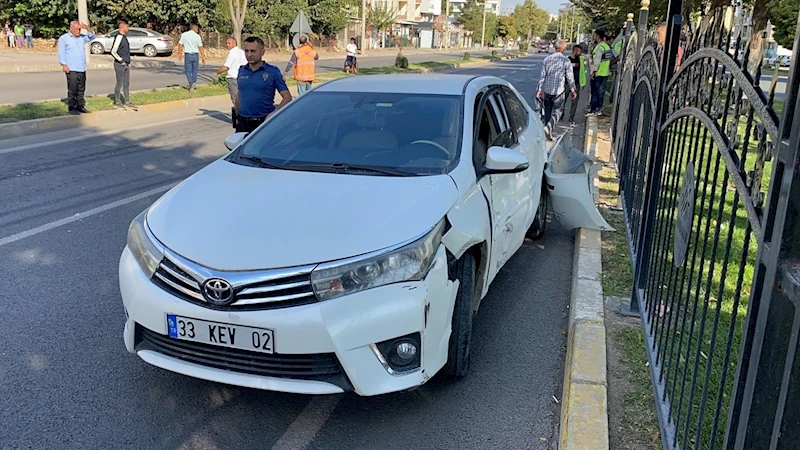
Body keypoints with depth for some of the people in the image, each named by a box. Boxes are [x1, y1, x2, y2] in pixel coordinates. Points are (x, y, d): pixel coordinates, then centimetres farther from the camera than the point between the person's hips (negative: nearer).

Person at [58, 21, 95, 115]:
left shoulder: (82, 38, 17)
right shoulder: (64, 38, 0)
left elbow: (92, 37, 14)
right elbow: (61, 53, -4)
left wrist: (87, 28, -4)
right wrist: (64, 64, -14)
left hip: (82, 69, 6)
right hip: (71, 69, -6)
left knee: (81, 89, 9)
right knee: (72, 89, -6)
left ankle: (80, 106, 16)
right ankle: (72, 108, -2)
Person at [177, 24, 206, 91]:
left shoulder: (184, 35, -1)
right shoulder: (197, 36, -5)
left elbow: (180, 44, 0)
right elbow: (200, 47, -5)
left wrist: (179, 54, 8)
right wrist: (203, 57, 0)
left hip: (187, 55, 0)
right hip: (195, 55, 0)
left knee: (188, 71, 5)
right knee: (194, 71, 13)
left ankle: (191, 83, -15)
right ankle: (194, 85, 15)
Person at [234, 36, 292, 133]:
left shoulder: (273, 71, -2)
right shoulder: (241, 70, 11)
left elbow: (287, 97, -6)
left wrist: (274, 113, -19)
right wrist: (236, 116, 14)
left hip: (264, 122, -3)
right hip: (242, 124, 4)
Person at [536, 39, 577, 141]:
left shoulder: (547, 59, 3)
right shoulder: (566, 61, -8)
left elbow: (542, 76, 5)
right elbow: (570, 77, -5)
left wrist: (539, 89, 10)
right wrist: (573, 90, 5)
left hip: (546, 90, 4)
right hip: (559, 91, -4)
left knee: (548, 111, 13)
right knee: (557, 111, 2)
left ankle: (548, 133, 17)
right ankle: (549, 127, -22)